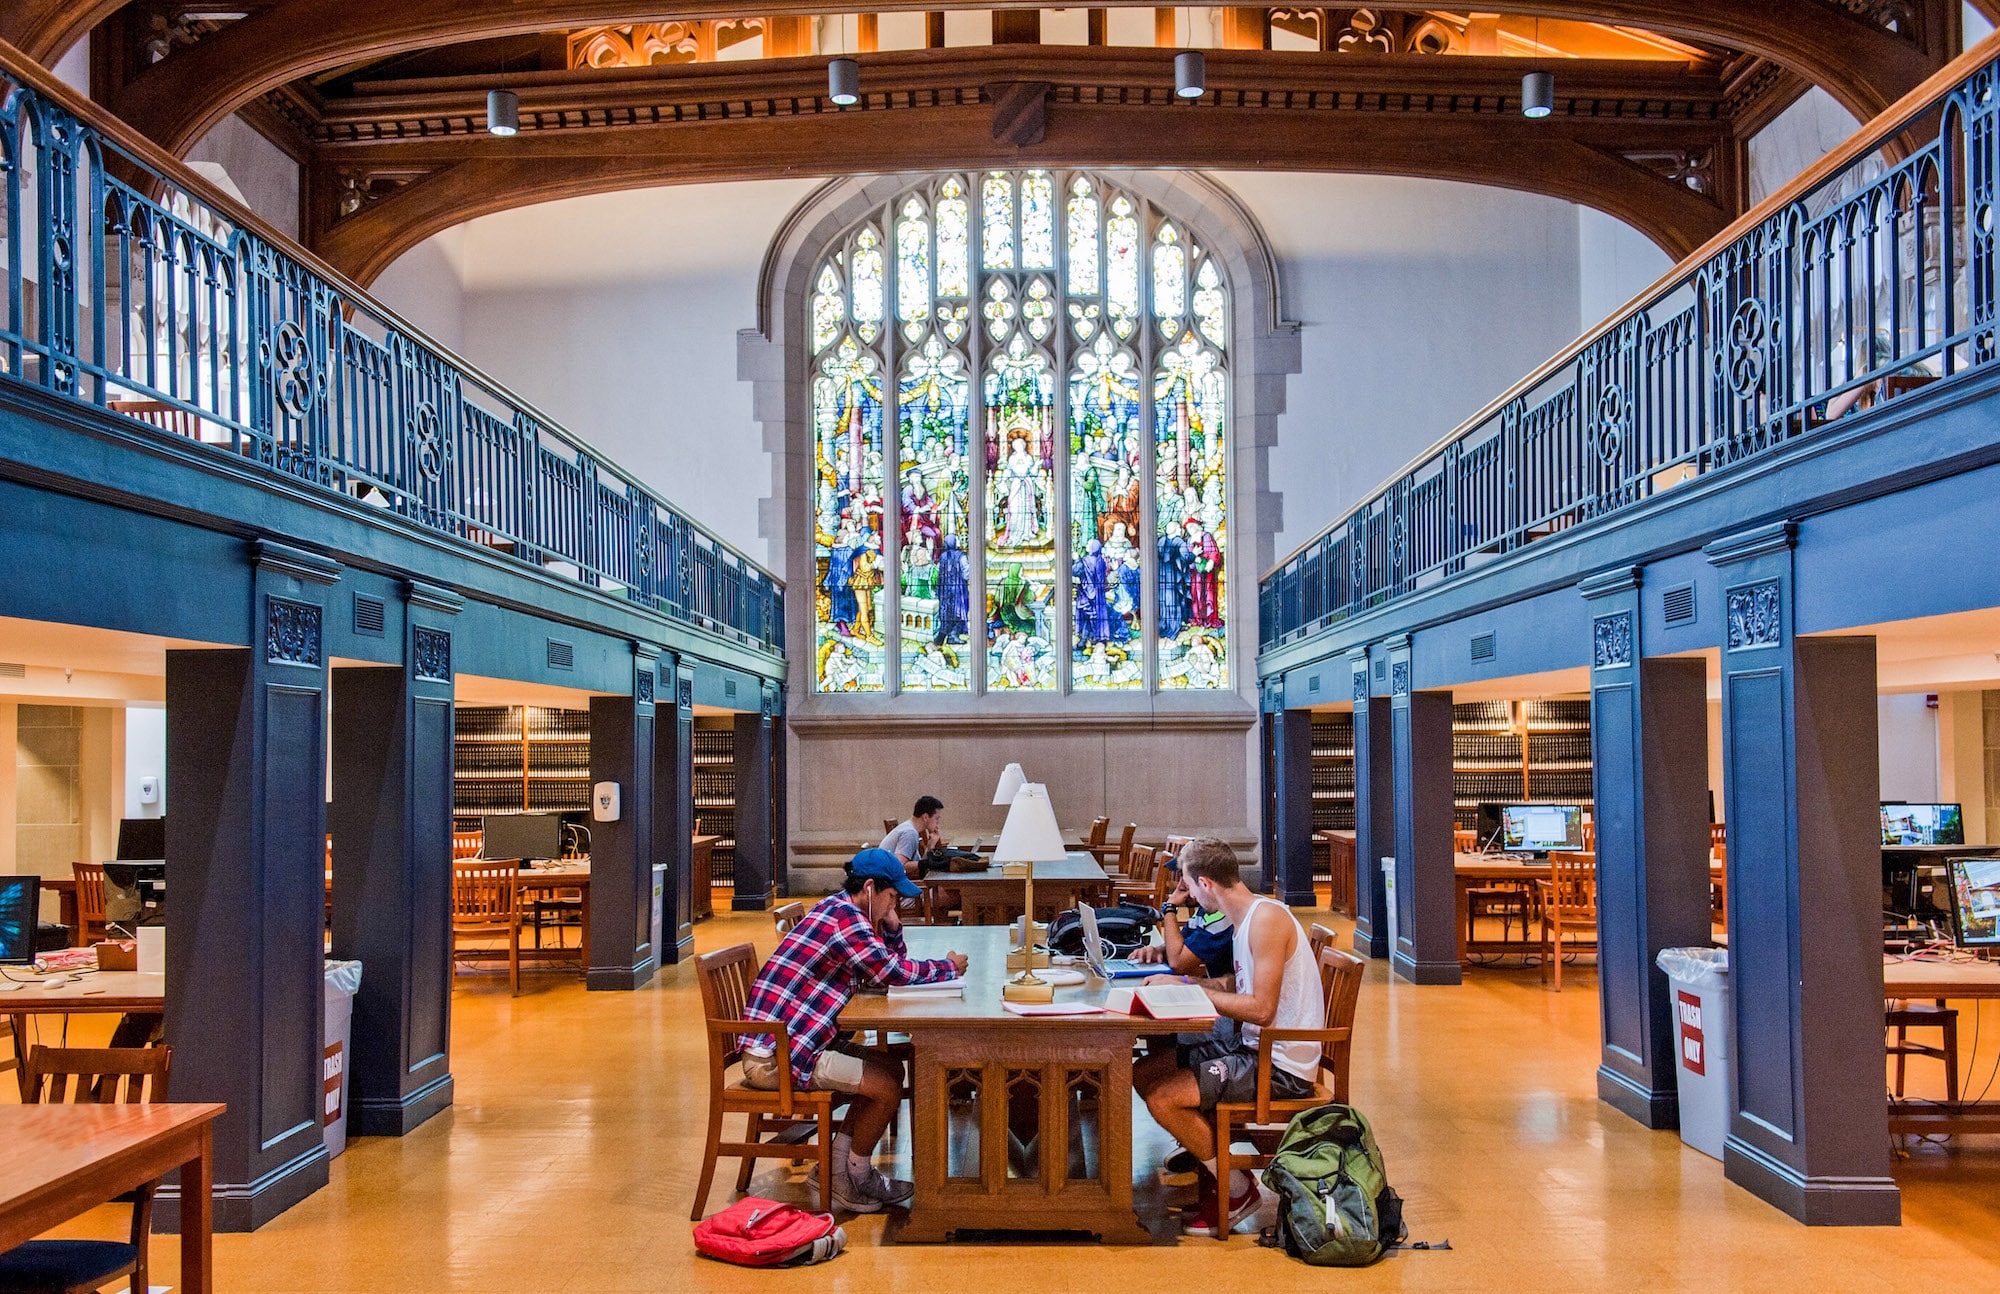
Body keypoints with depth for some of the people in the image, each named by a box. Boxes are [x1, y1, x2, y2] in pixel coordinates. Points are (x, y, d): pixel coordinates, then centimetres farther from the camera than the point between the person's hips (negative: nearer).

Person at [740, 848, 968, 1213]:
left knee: (891, 1070, 13)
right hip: (775, 1057, -11)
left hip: (786, 1043, 11)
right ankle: (855, 1180, 10)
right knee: (888, 1087, -10)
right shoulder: (843, 917, -18)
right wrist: (948, 966, 0)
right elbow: (896, 973, -16)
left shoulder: (839, 910, 15)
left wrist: (890, 923, 5)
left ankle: (835, 1168, 18)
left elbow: (891, 964, 22)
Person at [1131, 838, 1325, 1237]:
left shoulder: (1267, 918, -20)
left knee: (1163, 1098, -19)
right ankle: (1208, 1162, 17)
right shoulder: (1246, 916, 10)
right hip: (1252, 1046, 10)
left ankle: (1237, 1191, 0)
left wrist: (1191, 991, -17)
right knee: (1145, 1073, 9)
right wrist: (1179, 982, 8)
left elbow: (1261, 1009, -25)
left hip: (1281, 1066, -10)